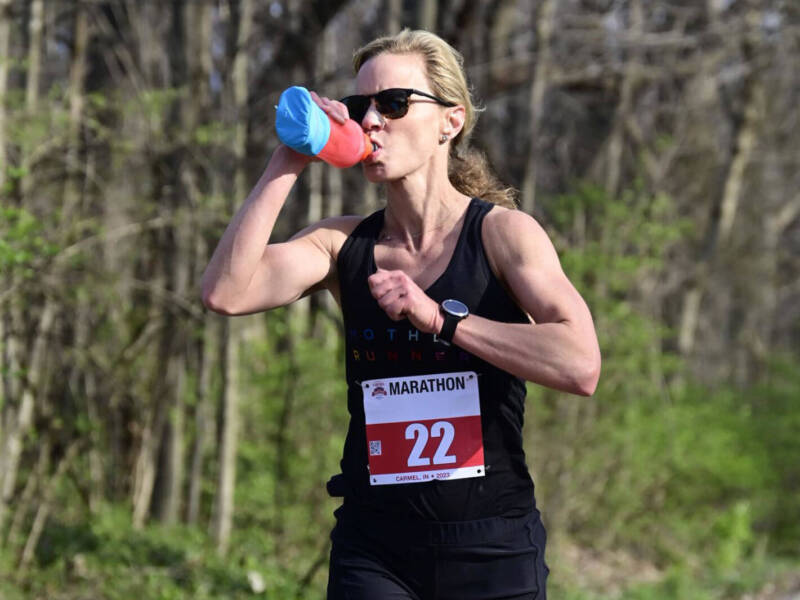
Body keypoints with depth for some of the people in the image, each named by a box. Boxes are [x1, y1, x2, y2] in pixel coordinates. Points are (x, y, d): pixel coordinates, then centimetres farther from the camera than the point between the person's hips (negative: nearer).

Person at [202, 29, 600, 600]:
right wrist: (286, 165, -10)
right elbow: (224, 292, -12)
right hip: (373, 550, 2)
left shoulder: (502, 232, -5)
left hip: (491, 551, -2)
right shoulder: (343, 244, 5)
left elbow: (581, 365, -20)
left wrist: (440, 317, -21)